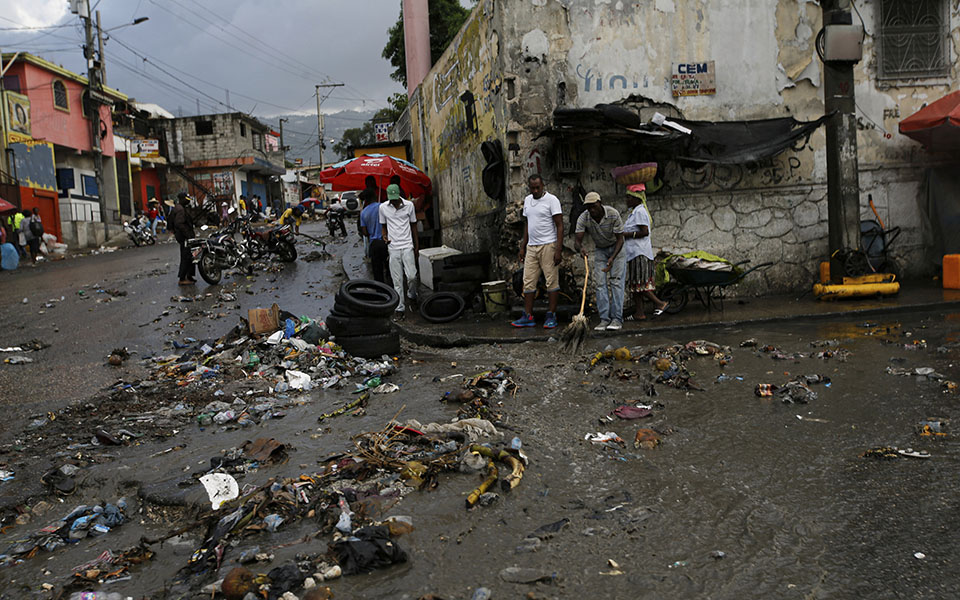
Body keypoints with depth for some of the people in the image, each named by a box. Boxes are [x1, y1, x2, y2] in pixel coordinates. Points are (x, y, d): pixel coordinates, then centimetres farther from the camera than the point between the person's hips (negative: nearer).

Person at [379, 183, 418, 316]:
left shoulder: (409, 205, 1)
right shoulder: (383, 207, 3)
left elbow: (413, 225, 9)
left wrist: (417, 247, 9)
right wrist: (384, 236, -8)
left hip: (407, 246, -1)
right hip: (393, 247, 1)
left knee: (412, 276, -9)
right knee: (397, 280, 1)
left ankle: (411, 295, 22)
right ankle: (399, 308, 8)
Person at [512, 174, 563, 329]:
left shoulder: (551, 200, -7)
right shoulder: (527, 200, 15)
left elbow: (560, 226, -9)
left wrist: (558, 250, -16)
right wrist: (523, 247, 17)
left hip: (548, 246, -6)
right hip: (531, 246, 7)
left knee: (552, 281, -2)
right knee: (528, 282, 3)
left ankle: (551, 316, 3)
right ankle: (528, 317, 6)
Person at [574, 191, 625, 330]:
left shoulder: (613, 214, -27)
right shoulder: (583, 218, -21)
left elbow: (620, 239, -22)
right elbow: (578, 241, -24)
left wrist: (612, 258, -36)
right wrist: (581, 248, -49)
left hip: (617, 247, -3)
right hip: (600, 250, 3)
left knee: (616, 281, -13)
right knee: (600, 283, -7)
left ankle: (617, 319, -13)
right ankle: (604, 319, -7)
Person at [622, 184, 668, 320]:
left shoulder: (639, 212, -11)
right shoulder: (635, 211, 20)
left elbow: (645, 232, -20)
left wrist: (627, 235, -14)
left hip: (639, 254, -10)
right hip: (635, 253, 10)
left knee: (638, 284, -10)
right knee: (634, 284, 8)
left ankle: (659, 303, -2)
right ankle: (639, 313, 9)